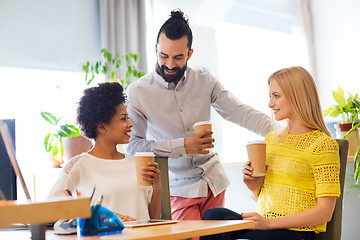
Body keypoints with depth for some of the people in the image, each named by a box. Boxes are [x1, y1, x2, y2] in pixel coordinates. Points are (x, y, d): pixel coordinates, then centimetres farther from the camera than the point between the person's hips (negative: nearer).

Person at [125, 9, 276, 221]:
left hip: (213, 181, 4)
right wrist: (181, 146, -22)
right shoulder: (138, 92, -11)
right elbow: (133, 144, -14)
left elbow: (238, 111, -3)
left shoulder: (204, 80, -1)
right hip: (178, 190, -4)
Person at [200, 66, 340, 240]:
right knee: (214, 215, -24)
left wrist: (269, 222, -17)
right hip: (264, 225, 6)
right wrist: (254, 184, 1)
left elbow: (325, 211, -11)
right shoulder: (271, 138, 16)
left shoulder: (323, 144, -5)